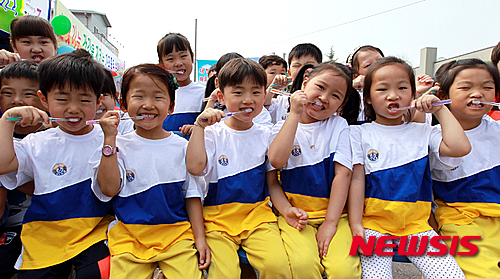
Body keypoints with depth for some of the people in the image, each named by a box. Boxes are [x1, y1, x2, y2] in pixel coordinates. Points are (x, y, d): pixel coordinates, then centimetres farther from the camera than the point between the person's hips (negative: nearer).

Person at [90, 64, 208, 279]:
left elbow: (192, 196, 5)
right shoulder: (119, 145, 2)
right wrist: (110, 138, -11)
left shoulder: (182, 147, 3)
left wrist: (200, 238, -1)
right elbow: (109, 189, -10)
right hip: (129, 238, 0)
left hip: (177, 234, 0)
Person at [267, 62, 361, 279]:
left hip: (333, 213, 1)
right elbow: (276, 161, -16)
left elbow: (343, 173, -5)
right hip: (296, 214, 0)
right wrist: (295, 114, -15)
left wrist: (330, 222, -13)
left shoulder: (339, 126, 5)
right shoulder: (282, 127, 4)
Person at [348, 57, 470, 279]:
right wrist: (356, 225, -11)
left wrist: (440, 110, 1)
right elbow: (357, 179, -3)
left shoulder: (424, 133, 10)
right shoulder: (360, 134, 4)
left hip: (416, 224, 3)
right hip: (374, 225, -2)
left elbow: (460, 147, -9)